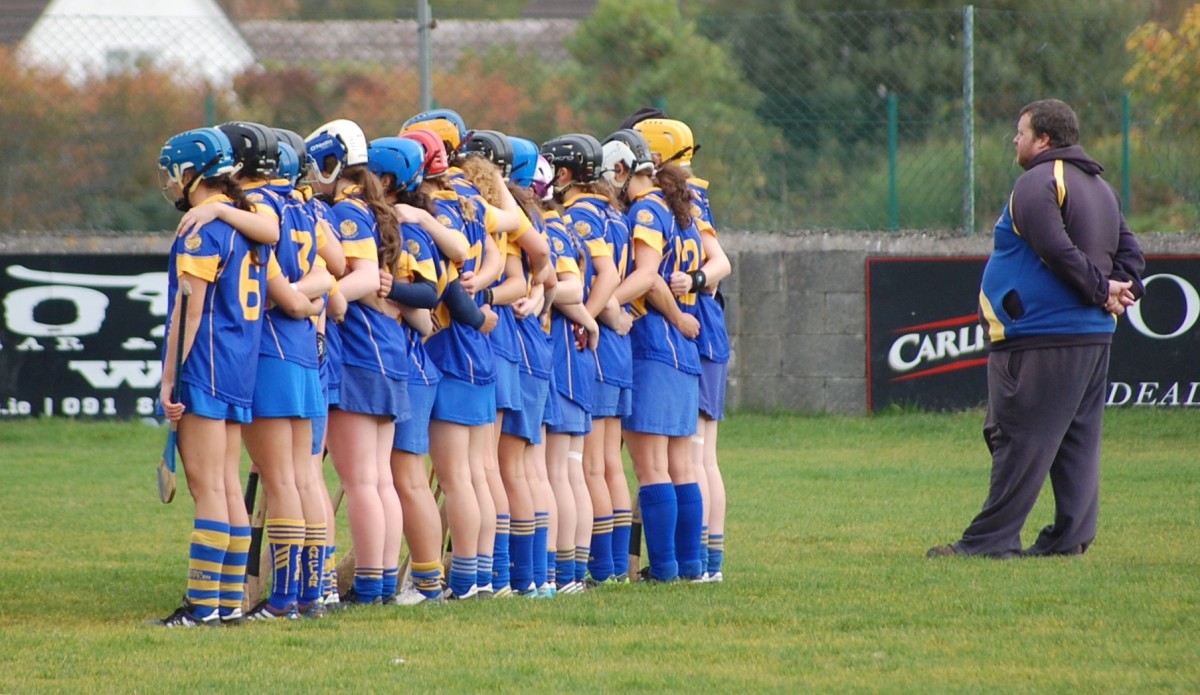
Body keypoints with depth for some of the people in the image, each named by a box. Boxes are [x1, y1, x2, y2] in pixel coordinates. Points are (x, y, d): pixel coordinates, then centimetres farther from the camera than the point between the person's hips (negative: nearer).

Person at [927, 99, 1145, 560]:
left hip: (1039, 336, -9)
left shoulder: (1038, 184, -11)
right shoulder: (1101, 189, 19)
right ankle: (1071, 536, 10)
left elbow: (1057, 250, -21)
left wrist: (1101, 289, -13)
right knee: (1078, 441, 11)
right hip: (1094, 334, 9)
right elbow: (1129, 251, 17)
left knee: (1019, 440, -8)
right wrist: (1121, 289, 1)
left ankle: (990, 539, -7)